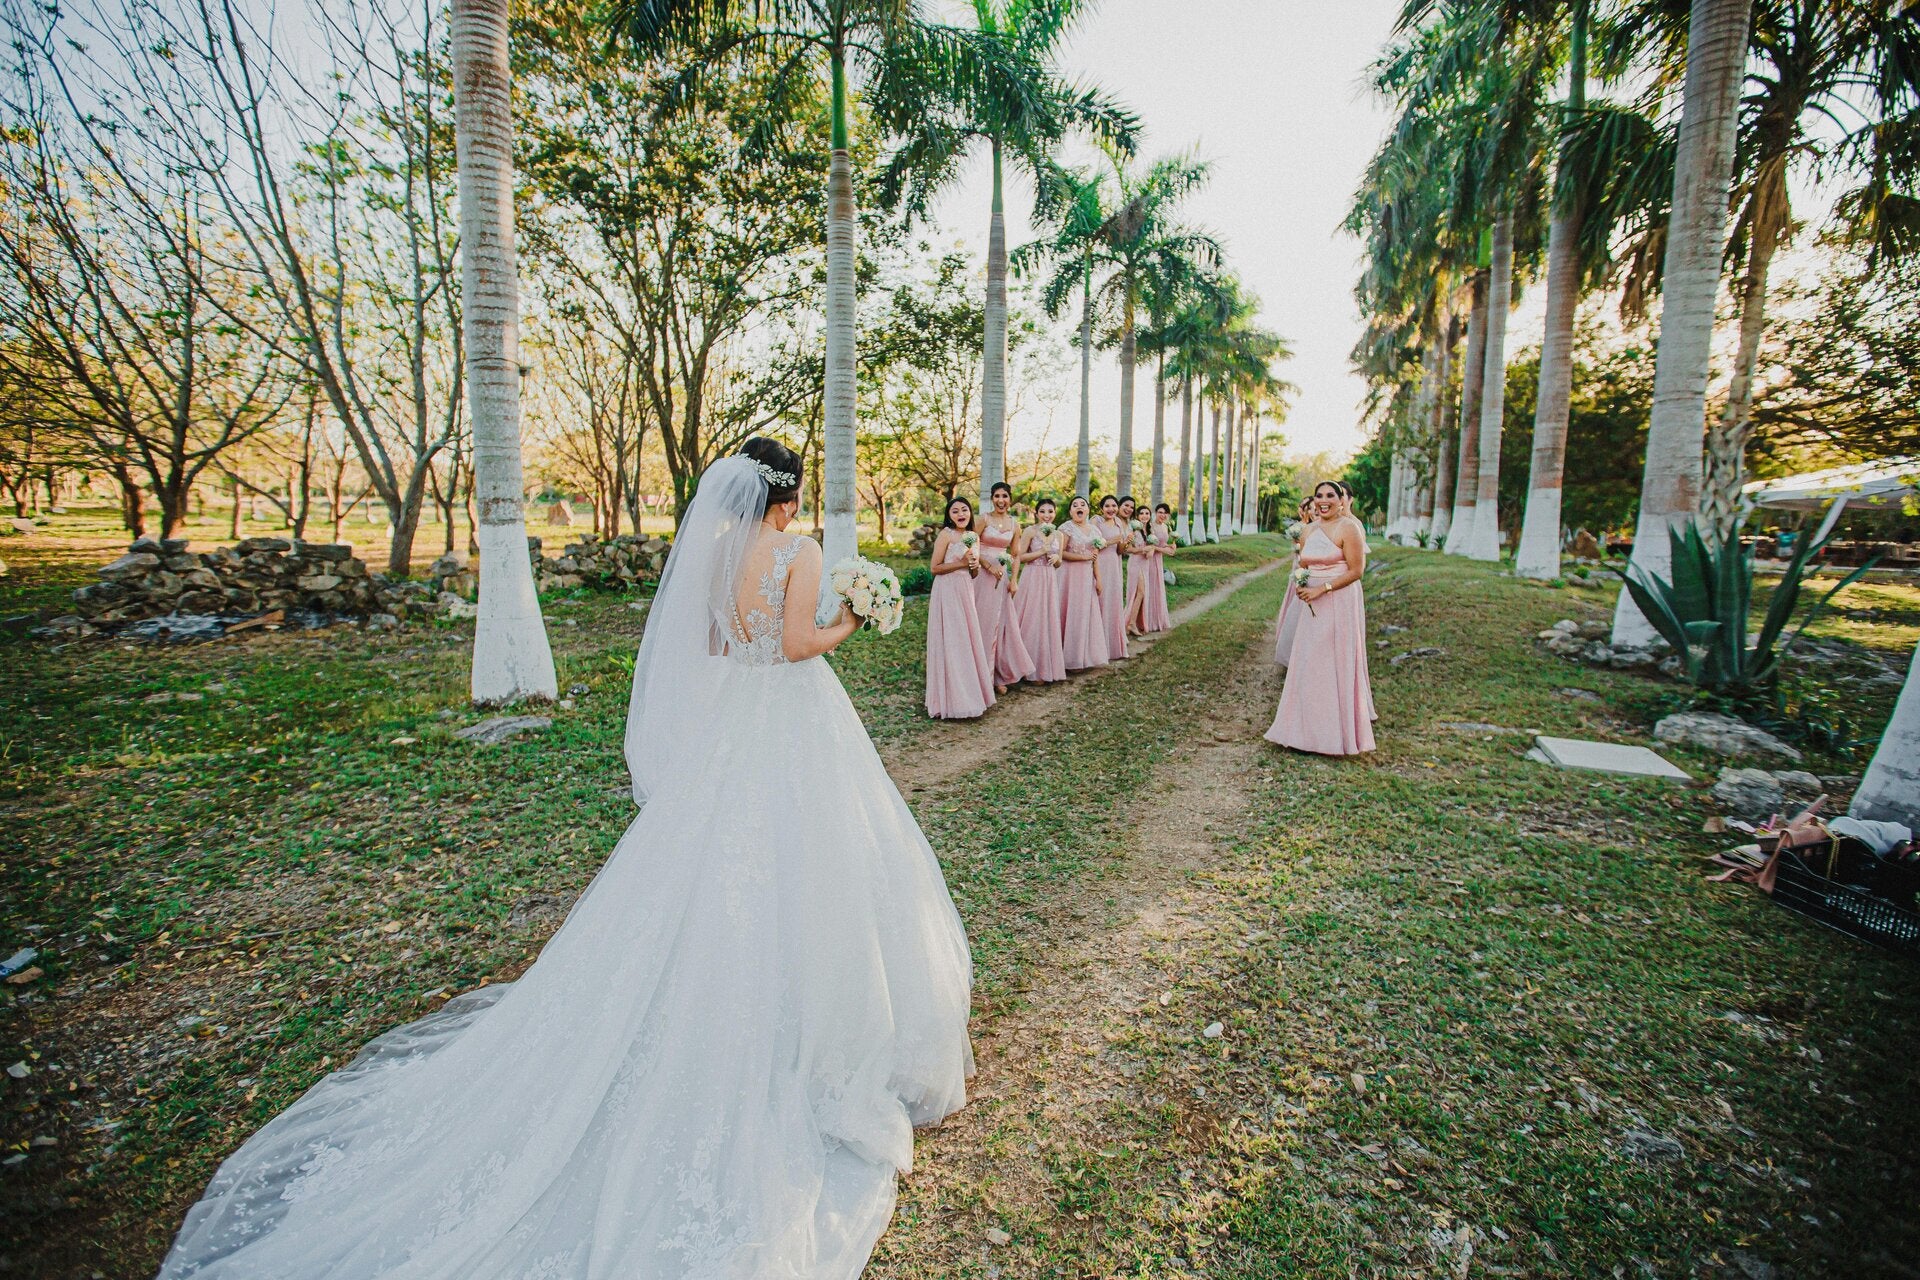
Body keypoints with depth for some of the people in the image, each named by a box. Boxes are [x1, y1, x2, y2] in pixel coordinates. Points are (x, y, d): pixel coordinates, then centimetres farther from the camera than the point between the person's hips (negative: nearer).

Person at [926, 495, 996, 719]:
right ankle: (952, 700, 6)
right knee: (951, 642, -3)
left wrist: (976, 566, -4)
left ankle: (969, 694, 22)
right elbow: (934, 568, -10)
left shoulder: (974, 536, 12)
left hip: (967, 591, 7)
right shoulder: (946, 534, -8)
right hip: (948, 592, -7)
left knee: (968, 640, 11)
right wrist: (961, 563, -16)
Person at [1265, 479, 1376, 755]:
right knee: (1309, 665, 10)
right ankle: (1310, 726, 22)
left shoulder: (1348, 528, -10)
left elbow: (1356, 571, -14)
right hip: (1312, 605, 7)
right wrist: (1299, 584, -2)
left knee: (1335, 665, 0)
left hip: (1339, 603, -7)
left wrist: (1321, 589, -19)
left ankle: (1337, 732, 13)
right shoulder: (1310, 529, 11)